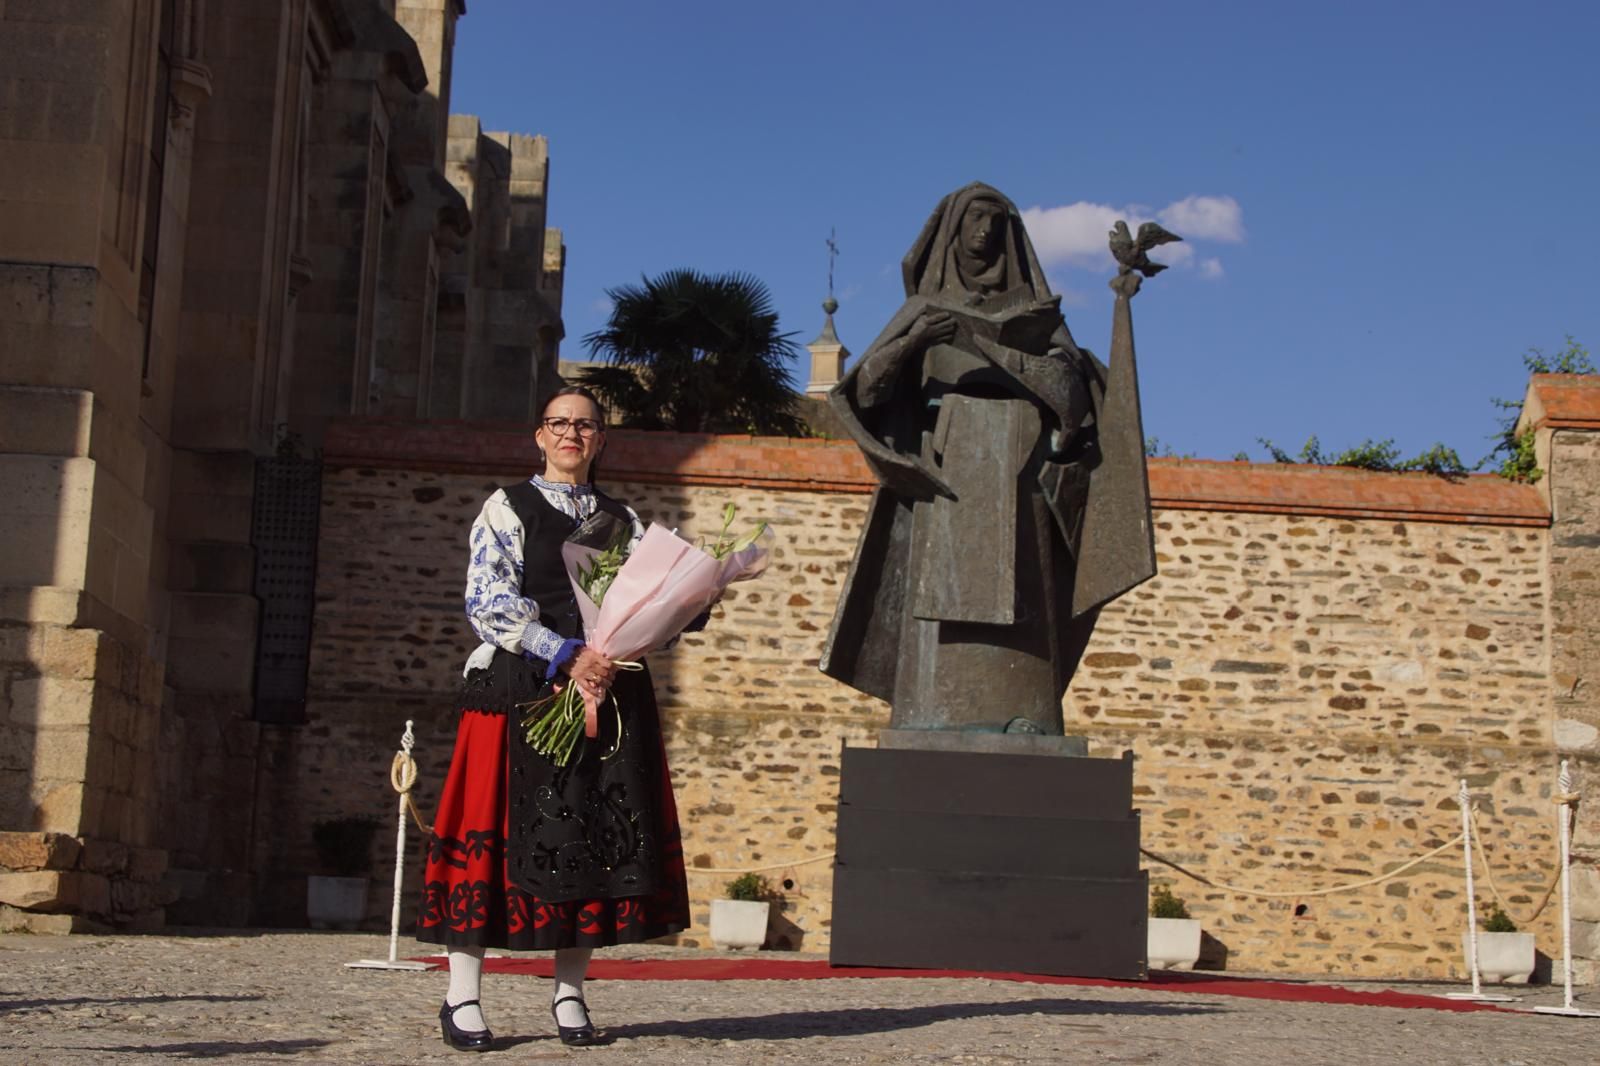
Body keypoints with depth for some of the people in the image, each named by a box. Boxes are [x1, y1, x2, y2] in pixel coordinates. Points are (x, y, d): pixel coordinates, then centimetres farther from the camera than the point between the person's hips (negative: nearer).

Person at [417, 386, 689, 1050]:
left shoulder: (624, 520, 16)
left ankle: (569, 996, 9)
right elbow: (488, 602, -6)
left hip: (609, 694, 4)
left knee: (597, 836, 0)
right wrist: (566, 655, -15)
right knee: (503, 828, -5)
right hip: (519, 693, -3)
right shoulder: (508, 508, 5)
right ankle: (462, 998, 0)